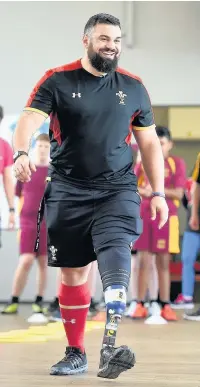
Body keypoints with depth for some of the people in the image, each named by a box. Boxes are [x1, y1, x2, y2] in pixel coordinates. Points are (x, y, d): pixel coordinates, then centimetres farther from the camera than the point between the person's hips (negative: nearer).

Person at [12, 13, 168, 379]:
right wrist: (21, 153, -35)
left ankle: (109, 348, -30)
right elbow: (30, 119, -14)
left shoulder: (133, 87, 7)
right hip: (68, 190, 0)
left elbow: (149, 142, 14)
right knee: (73, 273, 6)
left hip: (117, 189, 0)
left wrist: (158, 192, 8)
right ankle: (75, 353, 20)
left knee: (115, 253, -22)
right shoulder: (57, 81, -1)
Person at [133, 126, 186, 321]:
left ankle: (165, 306, 7)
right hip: (144, 216, 2)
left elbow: (178, 193, -8)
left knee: (163, 263, 2)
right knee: (144, 261, 1)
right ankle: (140, 305, 4)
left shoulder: (177, 163, -1)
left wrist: (156, 190, -18)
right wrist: (143, 191, -14)